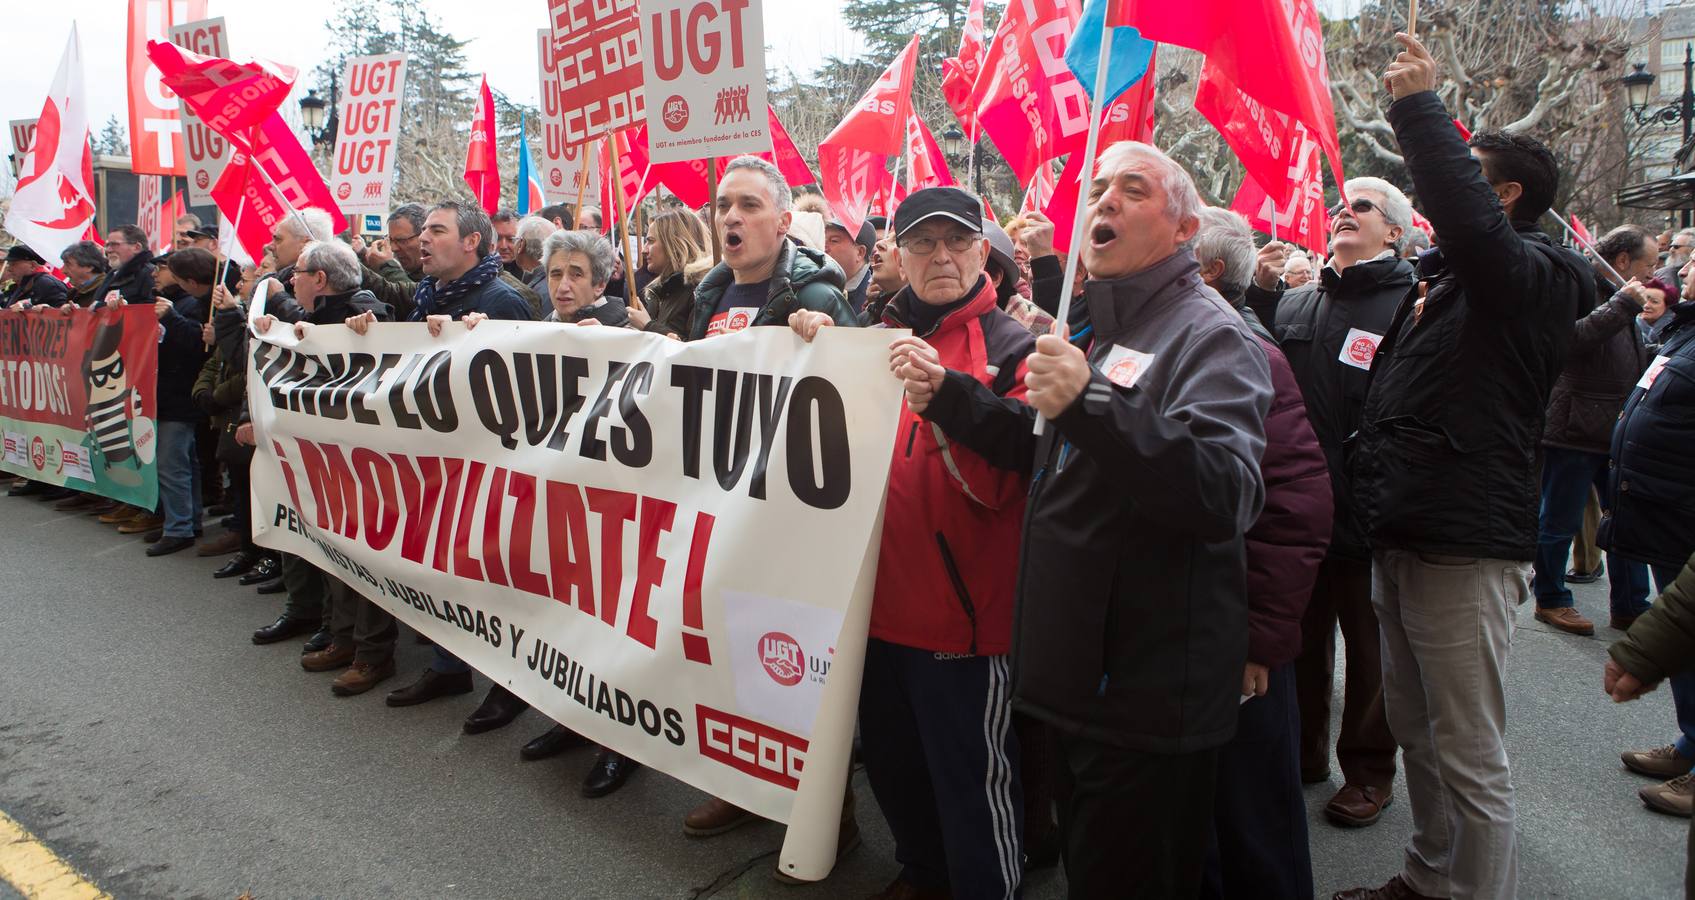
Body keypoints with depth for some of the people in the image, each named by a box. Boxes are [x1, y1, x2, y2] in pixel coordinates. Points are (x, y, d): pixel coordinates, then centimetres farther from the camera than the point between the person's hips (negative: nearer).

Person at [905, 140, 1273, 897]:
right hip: (1079, 674, 8)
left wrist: (1093, 407, -41)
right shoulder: (1100, 327, 14)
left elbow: (1228, 496, -30)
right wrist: (948, 396, 9)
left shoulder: (1212, 337, -14)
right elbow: (1042, 451, 22)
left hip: (1150, 697, -8)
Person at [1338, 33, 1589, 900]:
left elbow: (1469, 219, -32)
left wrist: (1419, 106, -26)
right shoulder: (1445, 278, 17)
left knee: (1469, 755, -1)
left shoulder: (1532, 273, -10)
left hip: (1465, 545, -9)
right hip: (1403, 537, 10)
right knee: (1415, 731, 19)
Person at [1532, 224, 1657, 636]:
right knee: (1560, 522, 2)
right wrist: (1622, 305, -28)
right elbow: (1572, 338, -31)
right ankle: (1550, 600, 16)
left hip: (1616, 430, 9)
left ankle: (1630, 606, 23)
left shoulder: (1617, 293, 19)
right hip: (1573, 430, -9)